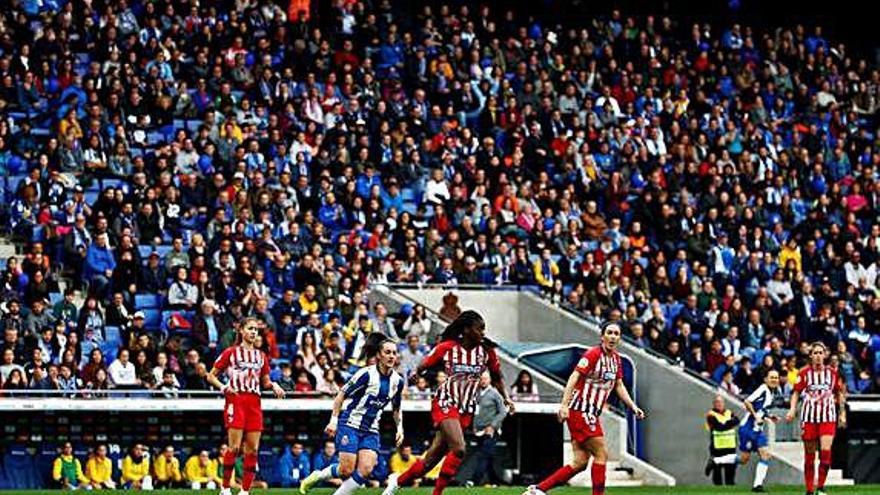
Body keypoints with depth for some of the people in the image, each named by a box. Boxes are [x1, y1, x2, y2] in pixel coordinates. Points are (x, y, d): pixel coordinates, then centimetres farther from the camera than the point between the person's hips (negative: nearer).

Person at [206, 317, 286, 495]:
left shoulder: (261, 356, 17)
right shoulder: (230, 352, 4)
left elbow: (265, 381, 25)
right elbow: (211, 376, 5)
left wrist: (273, 385, 3)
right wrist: (223, 387, -12)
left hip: (254, 403, 5)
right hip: (236, 401, -5)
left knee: (253, 449, -1)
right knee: (234, 447, -12)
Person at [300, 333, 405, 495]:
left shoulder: (397, 381, 4)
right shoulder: (366, 375, -13)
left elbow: (396, 409, 20)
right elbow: (341, 395, -8)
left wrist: (399, 428, 8)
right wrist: (334, 420, -14)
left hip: (371, 430, 5)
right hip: (350, 425, -5)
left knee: (366, 470, -15)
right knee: (347, 470, -14)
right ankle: (317, 476, 12)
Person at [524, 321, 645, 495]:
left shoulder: (616, 358, 13)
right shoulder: (593, 354, -13)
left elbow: (619, 386, 23)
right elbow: (574, 378, -20)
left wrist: (633, 406, 13)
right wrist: (564, 404, -29)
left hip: (591, 414, 9)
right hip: (580, 411, -9)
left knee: (580, 462, 3)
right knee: (601, 454, -9)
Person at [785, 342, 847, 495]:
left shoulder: (832, 373, 6)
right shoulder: (804, 373, 2)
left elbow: (840, 393, 14)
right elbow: (796, 392, 3)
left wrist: (842, 414, 13)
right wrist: (792, 409, -12)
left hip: (828, 417, 0)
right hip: (809, 417, 0)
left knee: (826, 450, -17)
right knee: (809, 455, 2)